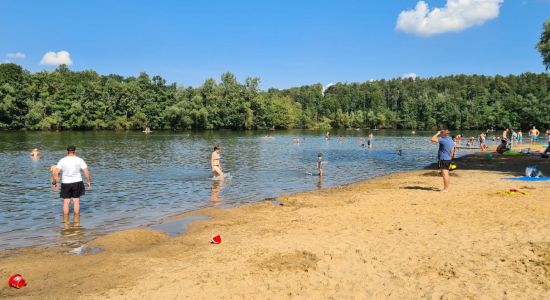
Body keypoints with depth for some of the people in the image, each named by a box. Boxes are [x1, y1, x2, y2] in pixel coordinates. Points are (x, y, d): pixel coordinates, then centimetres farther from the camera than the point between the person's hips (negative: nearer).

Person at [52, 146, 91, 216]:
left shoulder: (62, 160, -2)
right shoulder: (80, 160, -4)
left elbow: (56, 173, -8)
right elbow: (86, 172, -8)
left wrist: (54, 183, 2)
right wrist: (88, 181, 2)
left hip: (66, 183, 1)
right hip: (77, 182, 0)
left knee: (66, 202, 9)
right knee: (76, 201, 7)